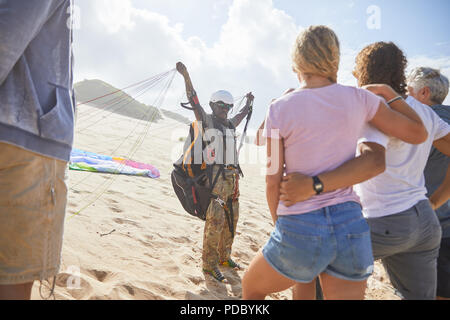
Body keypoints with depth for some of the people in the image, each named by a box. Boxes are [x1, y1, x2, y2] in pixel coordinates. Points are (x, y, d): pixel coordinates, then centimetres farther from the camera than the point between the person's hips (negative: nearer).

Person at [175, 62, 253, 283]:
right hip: (215, 176, -8)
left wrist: (249, 103, 51)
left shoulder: (230, 124, 20)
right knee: (215, 219, -12)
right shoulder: (206, 120, 2)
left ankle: (224, 256, 27)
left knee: (232, 218, 12)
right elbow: (193, 100, -9)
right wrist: (186, 76, -17)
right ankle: (209, 264, -1)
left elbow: (241, 115, 41)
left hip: (232, 177, 8)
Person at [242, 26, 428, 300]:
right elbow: (419, 133, 11)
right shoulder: (358, 99, 1)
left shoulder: (279, 109, -6)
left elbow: (273, 181, -5)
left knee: (250, 288, 25)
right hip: (350, 226, 3)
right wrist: (390, 93, 24)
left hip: (300, 229, -2)